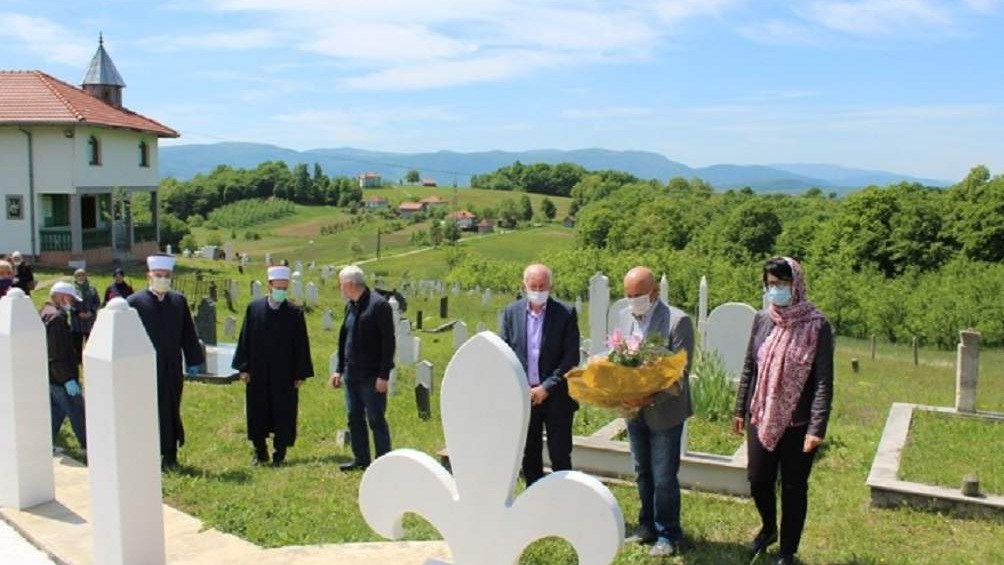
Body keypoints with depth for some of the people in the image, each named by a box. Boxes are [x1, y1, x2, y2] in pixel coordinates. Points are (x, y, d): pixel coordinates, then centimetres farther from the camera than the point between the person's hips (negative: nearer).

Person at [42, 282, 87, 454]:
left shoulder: (46, 314, 11)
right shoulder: (56, 318, -22)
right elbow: (56, 356, -25)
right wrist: (68, 379, -23)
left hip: (50, 376, 10)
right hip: (61, 379, -10)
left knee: (56, 411, 19)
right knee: (78, 414, 0)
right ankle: (88, 448, 8)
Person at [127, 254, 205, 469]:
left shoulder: (179, 301, 7)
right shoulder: (135, 302, -4)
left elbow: (188, 334, 10)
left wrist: (194, 361, 10)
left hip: (172, 369, 3)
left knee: (171, 412, 10)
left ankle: (170, 455, 20)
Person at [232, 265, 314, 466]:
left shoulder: (295, 313, -2)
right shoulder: (254, 308, 1)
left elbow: (301, 345, -1)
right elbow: (245, 339, 3)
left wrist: (300, 374, -4)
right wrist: (244, 368, -1)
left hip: (284, 373, -1)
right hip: (258, 372, 1)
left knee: (283, 414, 3)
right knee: (257, 413, 9)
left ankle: (280, 454, 16)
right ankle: (260, 452, 24)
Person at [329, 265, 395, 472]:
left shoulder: (379, 305, -13)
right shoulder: (350, 306, 11)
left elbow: (388, 342, -15)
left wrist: (383, 375, -17)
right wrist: (339, 369, 14)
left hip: (371, 376, -8)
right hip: (352, 374, 8)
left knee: (376, 420, -1)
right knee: (354, 418, 13)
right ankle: (361, 459, 24)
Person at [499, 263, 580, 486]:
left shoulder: (566, 314, -6)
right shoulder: (512, 312, 3)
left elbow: (571, 358, -8)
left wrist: (547, 388, -13)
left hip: (556, 397, -3)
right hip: (522, 395, 3)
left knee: (560, 457, 3)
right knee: (529, 458, 12)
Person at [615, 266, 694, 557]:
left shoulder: (678, 320, -15)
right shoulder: (625, 316, 4)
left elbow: (681, 373, -17)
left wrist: (652, 399, -28)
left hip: (664, 411, -6)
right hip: (633, 409, 6)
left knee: (664, 477, 3)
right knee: (642, 473, 17)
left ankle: (668, 535, 20)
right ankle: (648, 525, 33)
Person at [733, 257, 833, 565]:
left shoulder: (816, 326, -12)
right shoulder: (762, 320, 1)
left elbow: (823, 382, -13)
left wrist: (817, 429, -18)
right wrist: (740, 409, 12)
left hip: (797, 423, -4)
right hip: (762, 418, 4)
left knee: (793, 488, 9)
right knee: (758, 481, 12)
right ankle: (768, 528, 42)